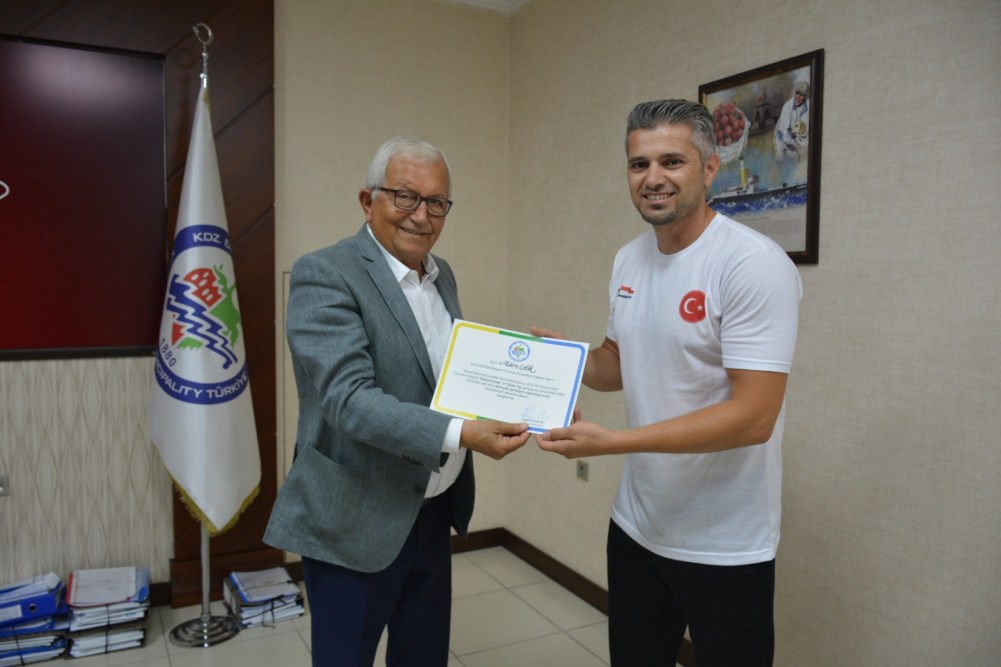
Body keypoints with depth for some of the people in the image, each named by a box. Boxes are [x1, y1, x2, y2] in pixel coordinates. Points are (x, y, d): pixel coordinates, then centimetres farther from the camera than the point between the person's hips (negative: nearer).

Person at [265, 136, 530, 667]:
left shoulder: (441, 274, 8)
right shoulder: (324, 275, -16)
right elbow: (350, 399, -25)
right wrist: (460, 434, -33)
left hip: (434, 513, 7)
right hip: (357, 523, -7)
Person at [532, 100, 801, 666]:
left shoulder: (754, 264, -19)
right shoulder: (629, 260, 3)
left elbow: (753, 417, -25)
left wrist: (613, 442, -30)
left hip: (725, 549, -6)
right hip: (636, 528, 6)